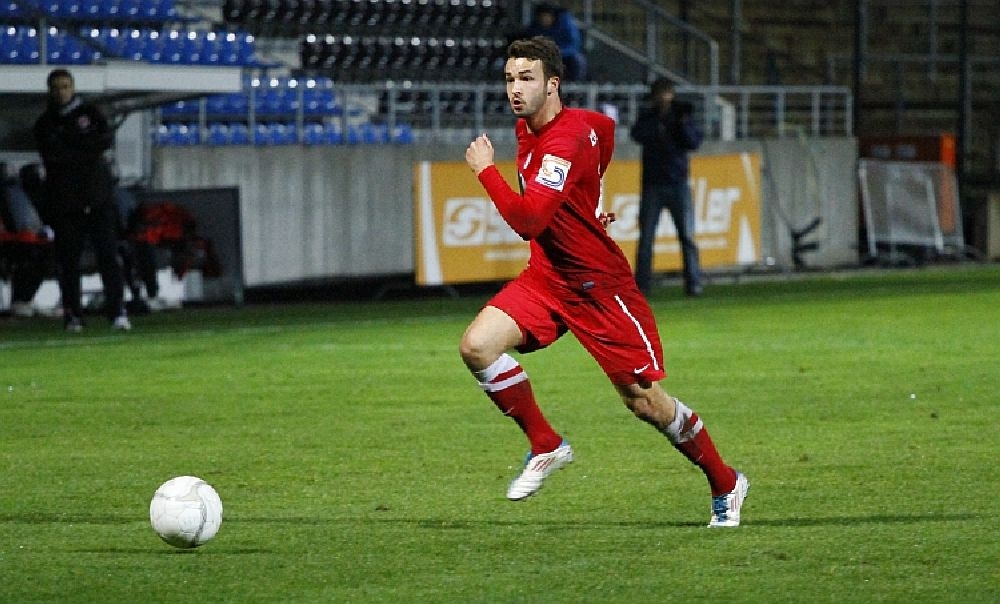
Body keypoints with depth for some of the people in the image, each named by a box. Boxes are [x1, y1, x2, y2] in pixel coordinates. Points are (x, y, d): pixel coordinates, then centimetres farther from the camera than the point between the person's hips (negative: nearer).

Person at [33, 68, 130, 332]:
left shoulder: (90, 113, 12)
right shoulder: (45, 124, 10)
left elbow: (107, 139, -6)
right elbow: (52, 155, -8)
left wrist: (71, 140, -10)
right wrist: (88, 150, -9)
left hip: (99, 196, 0)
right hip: (65, 199, 0)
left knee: (108, 255, -8)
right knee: (68, 260, 0)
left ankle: (117, 311, -10)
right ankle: (72, 315, 7)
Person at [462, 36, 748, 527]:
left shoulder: (565, 140, -26)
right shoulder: (527, 128, 3)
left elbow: (527, 221, -34)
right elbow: (606, 126, 23)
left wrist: (485, 169, -22)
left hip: (599, 285, -8)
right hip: (546, 276, 8)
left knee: (645, 401, 1)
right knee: (477, 347, -14)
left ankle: (726, 485, 22)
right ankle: (546, 446, 4)